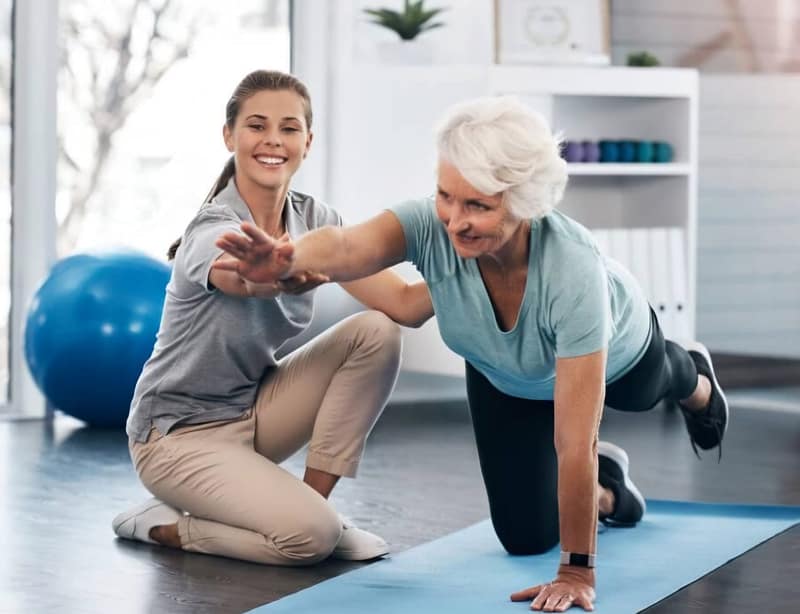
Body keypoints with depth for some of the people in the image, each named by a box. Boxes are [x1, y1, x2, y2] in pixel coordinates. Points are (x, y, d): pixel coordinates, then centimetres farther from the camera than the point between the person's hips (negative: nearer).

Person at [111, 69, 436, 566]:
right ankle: (163, 526, -1)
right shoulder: (213, 230, -25)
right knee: (308, 535, -28)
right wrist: (282, 275, -77)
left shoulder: (314, 219, -5)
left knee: (376, 332, -14)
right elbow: (242, 277, -52)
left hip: (255, 408, 7)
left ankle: (314, 502, -4)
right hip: (180, 432, -7)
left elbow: (404, 305, -15)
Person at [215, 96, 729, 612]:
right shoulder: (431, 226, -40)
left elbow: (574, 442, -45)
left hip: (613, 351, -2)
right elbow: (345, 247, -63)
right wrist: (285, 260, -85)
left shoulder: (572, 269, -48)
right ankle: (606, 484, 37)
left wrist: (577, 572, -41)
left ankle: (694, 380, 70)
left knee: (643, 393, 33)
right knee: (526, 537, 4)